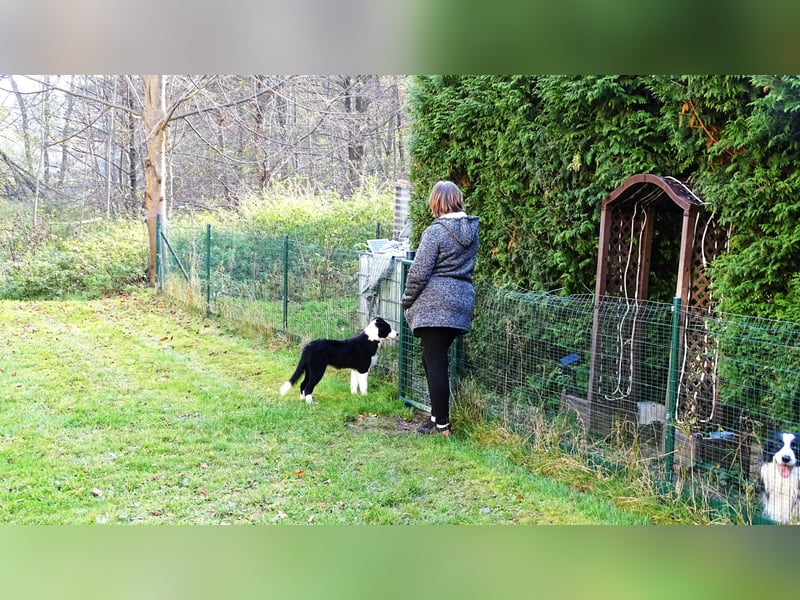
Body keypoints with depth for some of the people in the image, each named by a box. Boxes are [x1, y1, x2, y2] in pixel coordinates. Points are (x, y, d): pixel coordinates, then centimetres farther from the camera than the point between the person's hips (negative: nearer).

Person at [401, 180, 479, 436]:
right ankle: (438, 415, 24)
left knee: (435, 363, -1)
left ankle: (441, 424, 3)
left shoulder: (435, 231, -12)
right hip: (462, 302, 8)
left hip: (434, 304, -8)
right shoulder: (471, 230, 10)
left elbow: (419, 272, -13)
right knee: (434, 360, 18)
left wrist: (407, 301, 1)